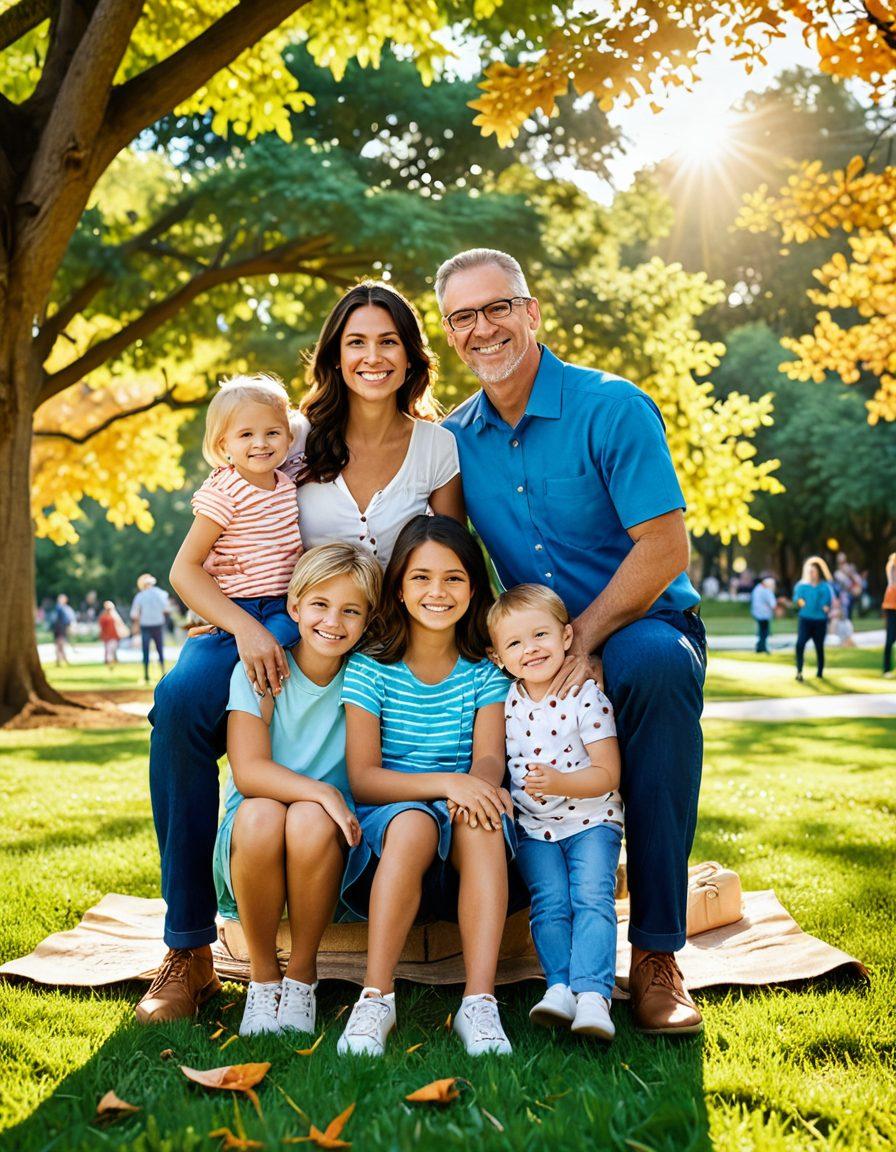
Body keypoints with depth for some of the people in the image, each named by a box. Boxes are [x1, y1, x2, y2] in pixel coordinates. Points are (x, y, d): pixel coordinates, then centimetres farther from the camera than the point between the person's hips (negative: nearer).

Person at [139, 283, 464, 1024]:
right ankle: (189, 947, -22)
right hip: (276, 633, 0)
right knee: (183, 699, -31)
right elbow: (194, 564, -2)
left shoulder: (438, 448, 5)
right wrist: (243, 624, -22)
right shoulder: (296, 440, 3)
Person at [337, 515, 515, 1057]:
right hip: (385, 834, -1)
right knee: (412, 822, -36)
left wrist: (477, 786, -31)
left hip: (461, 857, 2)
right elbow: (362, 779, -8)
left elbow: (489, 758, -5)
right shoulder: (369, 669, 1)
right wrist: (443, 783, -26)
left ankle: (479, 1002, -35)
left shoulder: (485, 673, 8)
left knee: (482, 822, -33)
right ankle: (376, 999, -29)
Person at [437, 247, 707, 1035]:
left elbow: (665, 549, -15)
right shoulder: (457, 439, 6)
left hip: (640, 625, -4)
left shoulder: (611, 408, -9)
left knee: (658, 665, -38)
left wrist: (583, 639, -23)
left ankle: (656, 950, -29)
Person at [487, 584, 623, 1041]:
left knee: (592, 895, -19)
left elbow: (607, 775, -11)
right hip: (533, 828, 3)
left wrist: (559, 782, -27)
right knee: (549, 901, -15)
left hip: (590, 820, -3)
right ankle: (560, 986, -16)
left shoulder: (586, 696, -9)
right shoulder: (505, 702, 3)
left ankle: (592, 993, -25)